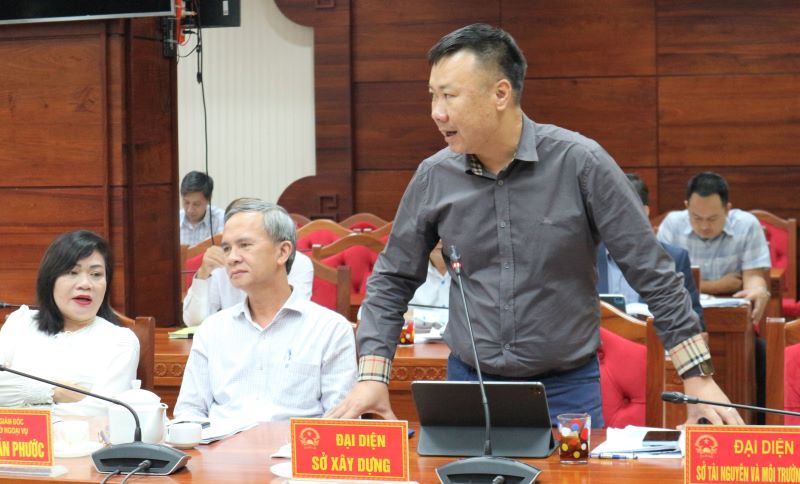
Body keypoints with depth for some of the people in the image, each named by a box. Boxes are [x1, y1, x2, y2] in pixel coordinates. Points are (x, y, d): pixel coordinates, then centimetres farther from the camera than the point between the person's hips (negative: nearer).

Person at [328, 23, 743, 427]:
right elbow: (392, 282, 6)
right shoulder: (433, 177, -3)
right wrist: (372, 378, -5)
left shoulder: (580, 162, -13)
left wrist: (698, 379, -12)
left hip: (567, 388, -2)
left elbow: (652, 274, -10)